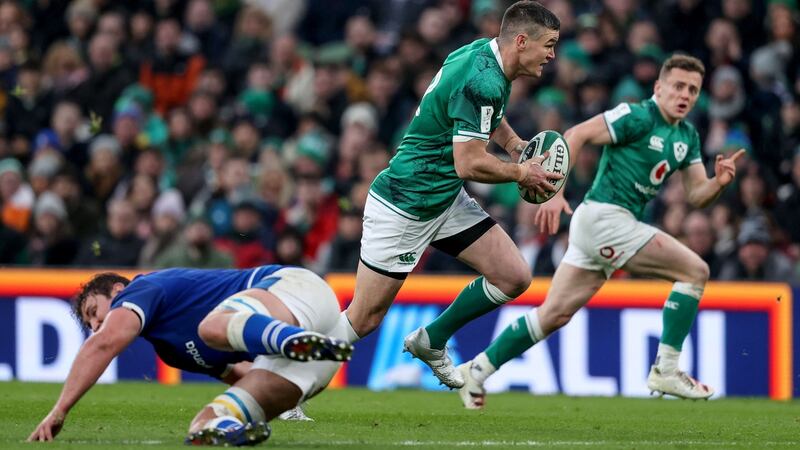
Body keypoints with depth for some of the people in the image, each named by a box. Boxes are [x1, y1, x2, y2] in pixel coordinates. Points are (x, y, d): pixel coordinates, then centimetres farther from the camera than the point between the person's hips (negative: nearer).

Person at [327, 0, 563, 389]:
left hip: (445, 197, 10)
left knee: (514, 277, 2)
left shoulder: (484, 53, 4)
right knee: (363, 319, -4)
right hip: (403, 207, -10)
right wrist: (521, 174, -11)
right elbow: (469, 165, -27)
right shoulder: (483, 82, -26)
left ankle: (431, 341, 20)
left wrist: (513, 143, 14)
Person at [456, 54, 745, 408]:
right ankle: (666, 369, -8)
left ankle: (477, 370, 13)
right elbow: (575, 135, -15)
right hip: (605, 216, -9)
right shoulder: (639, 117, -11)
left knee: (555, 313, 8)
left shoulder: (687, 137, 15)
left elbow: (696, 196, 14)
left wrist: (719, 181, -8)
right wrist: (555, 192, -22)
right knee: (695, 270, -11)